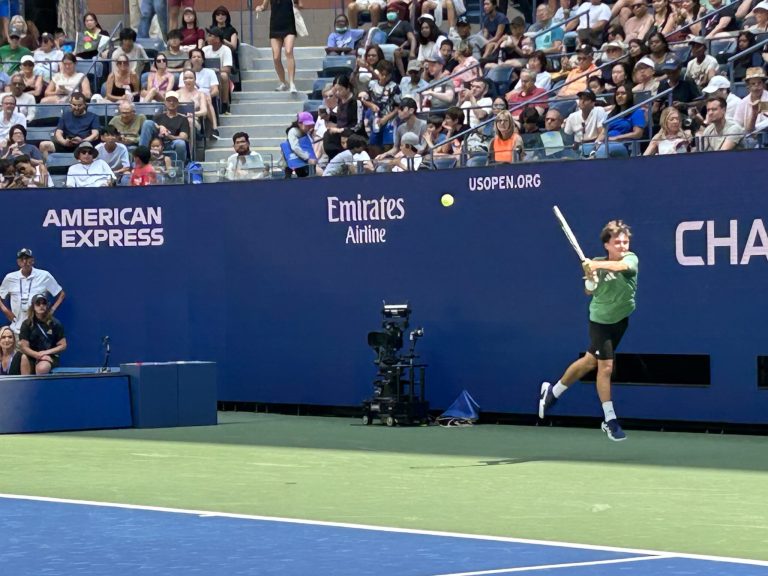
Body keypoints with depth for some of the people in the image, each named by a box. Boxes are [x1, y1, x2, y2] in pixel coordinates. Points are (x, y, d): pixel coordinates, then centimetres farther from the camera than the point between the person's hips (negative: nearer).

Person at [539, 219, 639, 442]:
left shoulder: (631, 259, -16)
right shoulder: (597, 265, -16)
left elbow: (622, 266, -40)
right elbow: (589, 292, -6)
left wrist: (597, 265, -54)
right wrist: (590, 279, -27)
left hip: (621, 319, 3)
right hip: (600, 320, -3)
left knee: (590, 361, 16)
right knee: (605, 367, -6)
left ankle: (553, 391, 37)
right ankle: (610, 420, 5)